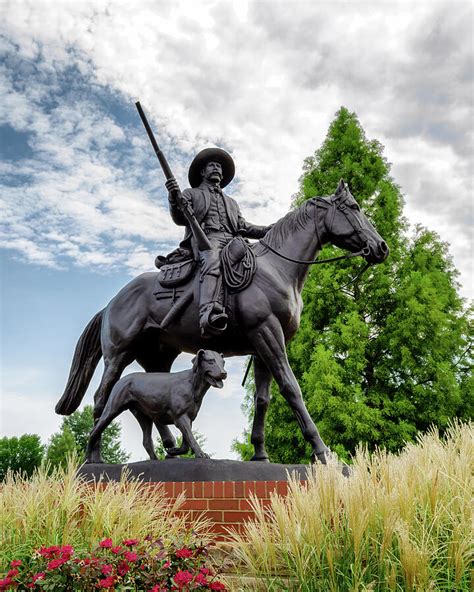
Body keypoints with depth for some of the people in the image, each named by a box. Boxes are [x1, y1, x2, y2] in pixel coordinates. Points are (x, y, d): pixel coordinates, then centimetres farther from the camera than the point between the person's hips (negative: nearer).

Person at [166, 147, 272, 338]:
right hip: (205, 236, -5)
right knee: (212, 260, -39)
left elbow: (243, 227, 26)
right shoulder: (191, 193, 27)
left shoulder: (231, 202, 39)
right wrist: (175, 200, -12)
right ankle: (208, 313, -63)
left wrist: (270, 230, 11)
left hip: (231, 240, 5)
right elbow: (180, 218, 10)